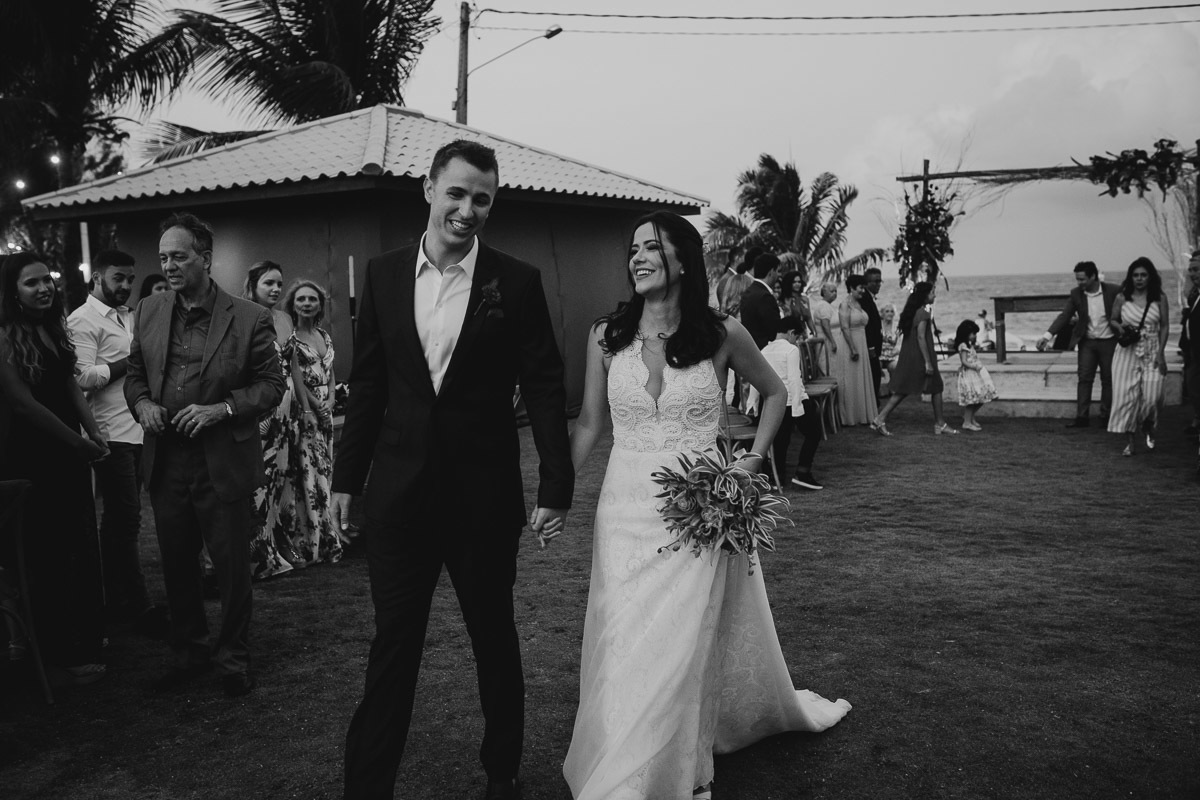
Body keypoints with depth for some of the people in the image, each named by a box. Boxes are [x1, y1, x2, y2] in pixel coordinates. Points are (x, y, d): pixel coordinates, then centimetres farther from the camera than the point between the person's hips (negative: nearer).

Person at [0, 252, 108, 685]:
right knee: (47, 555, 3)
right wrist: (77, 442, -15)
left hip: (69, 454, 7)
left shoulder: (53, 328, 8)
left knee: (81, 547, 14)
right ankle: (60, 657, 17)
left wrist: (93, 431, -2)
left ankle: (87, 639, 30)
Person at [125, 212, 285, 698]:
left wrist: (222, 409, -17)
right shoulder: (148, 313, 8)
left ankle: (234, 659, 23)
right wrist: (141, 404, -5)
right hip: (166, 461, 4)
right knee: (176, 565, 14)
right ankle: (188, 653, 32)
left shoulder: (248, 319, -6)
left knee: (231, 566, 5)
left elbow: (271, 385, -4)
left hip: (223, 463, -4)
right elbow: (134, 375, 16)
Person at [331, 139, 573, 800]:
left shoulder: (516, 282, -4)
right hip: (399, 491, 2)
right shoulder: (383, 274, 4)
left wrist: (556, 486, -6)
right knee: (392, 644, 10)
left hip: (484, 493, -1)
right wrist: (346, 476, 8)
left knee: (494, 639, 15)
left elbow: (544, 389, -4)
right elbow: (367, 384, 7)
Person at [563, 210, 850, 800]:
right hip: (626, 510, 2)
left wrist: (753, 458, 2)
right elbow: (589, 423, 8)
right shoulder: (606, 336, 0)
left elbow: (774, 393, 13)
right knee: (623, 649, 4)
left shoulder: (722, 334, -3)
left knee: (683, 646, 2)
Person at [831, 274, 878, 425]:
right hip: (848, 346, -9)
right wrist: (853, 349, -21)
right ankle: (848, 417, 5)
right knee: (849, 383, -2)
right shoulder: (845, 304, -13)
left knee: (861, 381, 11)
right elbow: (845, 328, -19)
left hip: (860, 347, 9)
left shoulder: (858, 304, 12)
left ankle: (861, 415, 18)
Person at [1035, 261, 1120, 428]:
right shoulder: (1076, 294, -4)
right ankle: (1081, 417, 0)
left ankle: (1106, 417, 15)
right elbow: (1064, 316, -7)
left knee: (1108, 380, 6)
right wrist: (1048, 335, -19)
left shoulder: (1113, 291, -11)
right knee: (1084, 379, -1)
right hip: (1087, 342, 2)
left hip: (1108, 342, -2)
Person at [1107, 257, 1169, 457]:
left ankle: (1148, 429, 25)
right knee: (1126, 396, -3)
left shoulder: (1159, 298, 1)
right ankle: (1129, 442, 6)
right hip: (1128, 352, 1)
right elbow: (1112, 320, 13)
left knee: (1151, 397, -8)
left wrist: (1161, 353, -5)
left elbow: (1164, 326, 2)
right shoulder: (1122, 298, 2)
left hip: (1152, 353, 0)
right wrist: (1119, 327, -11)